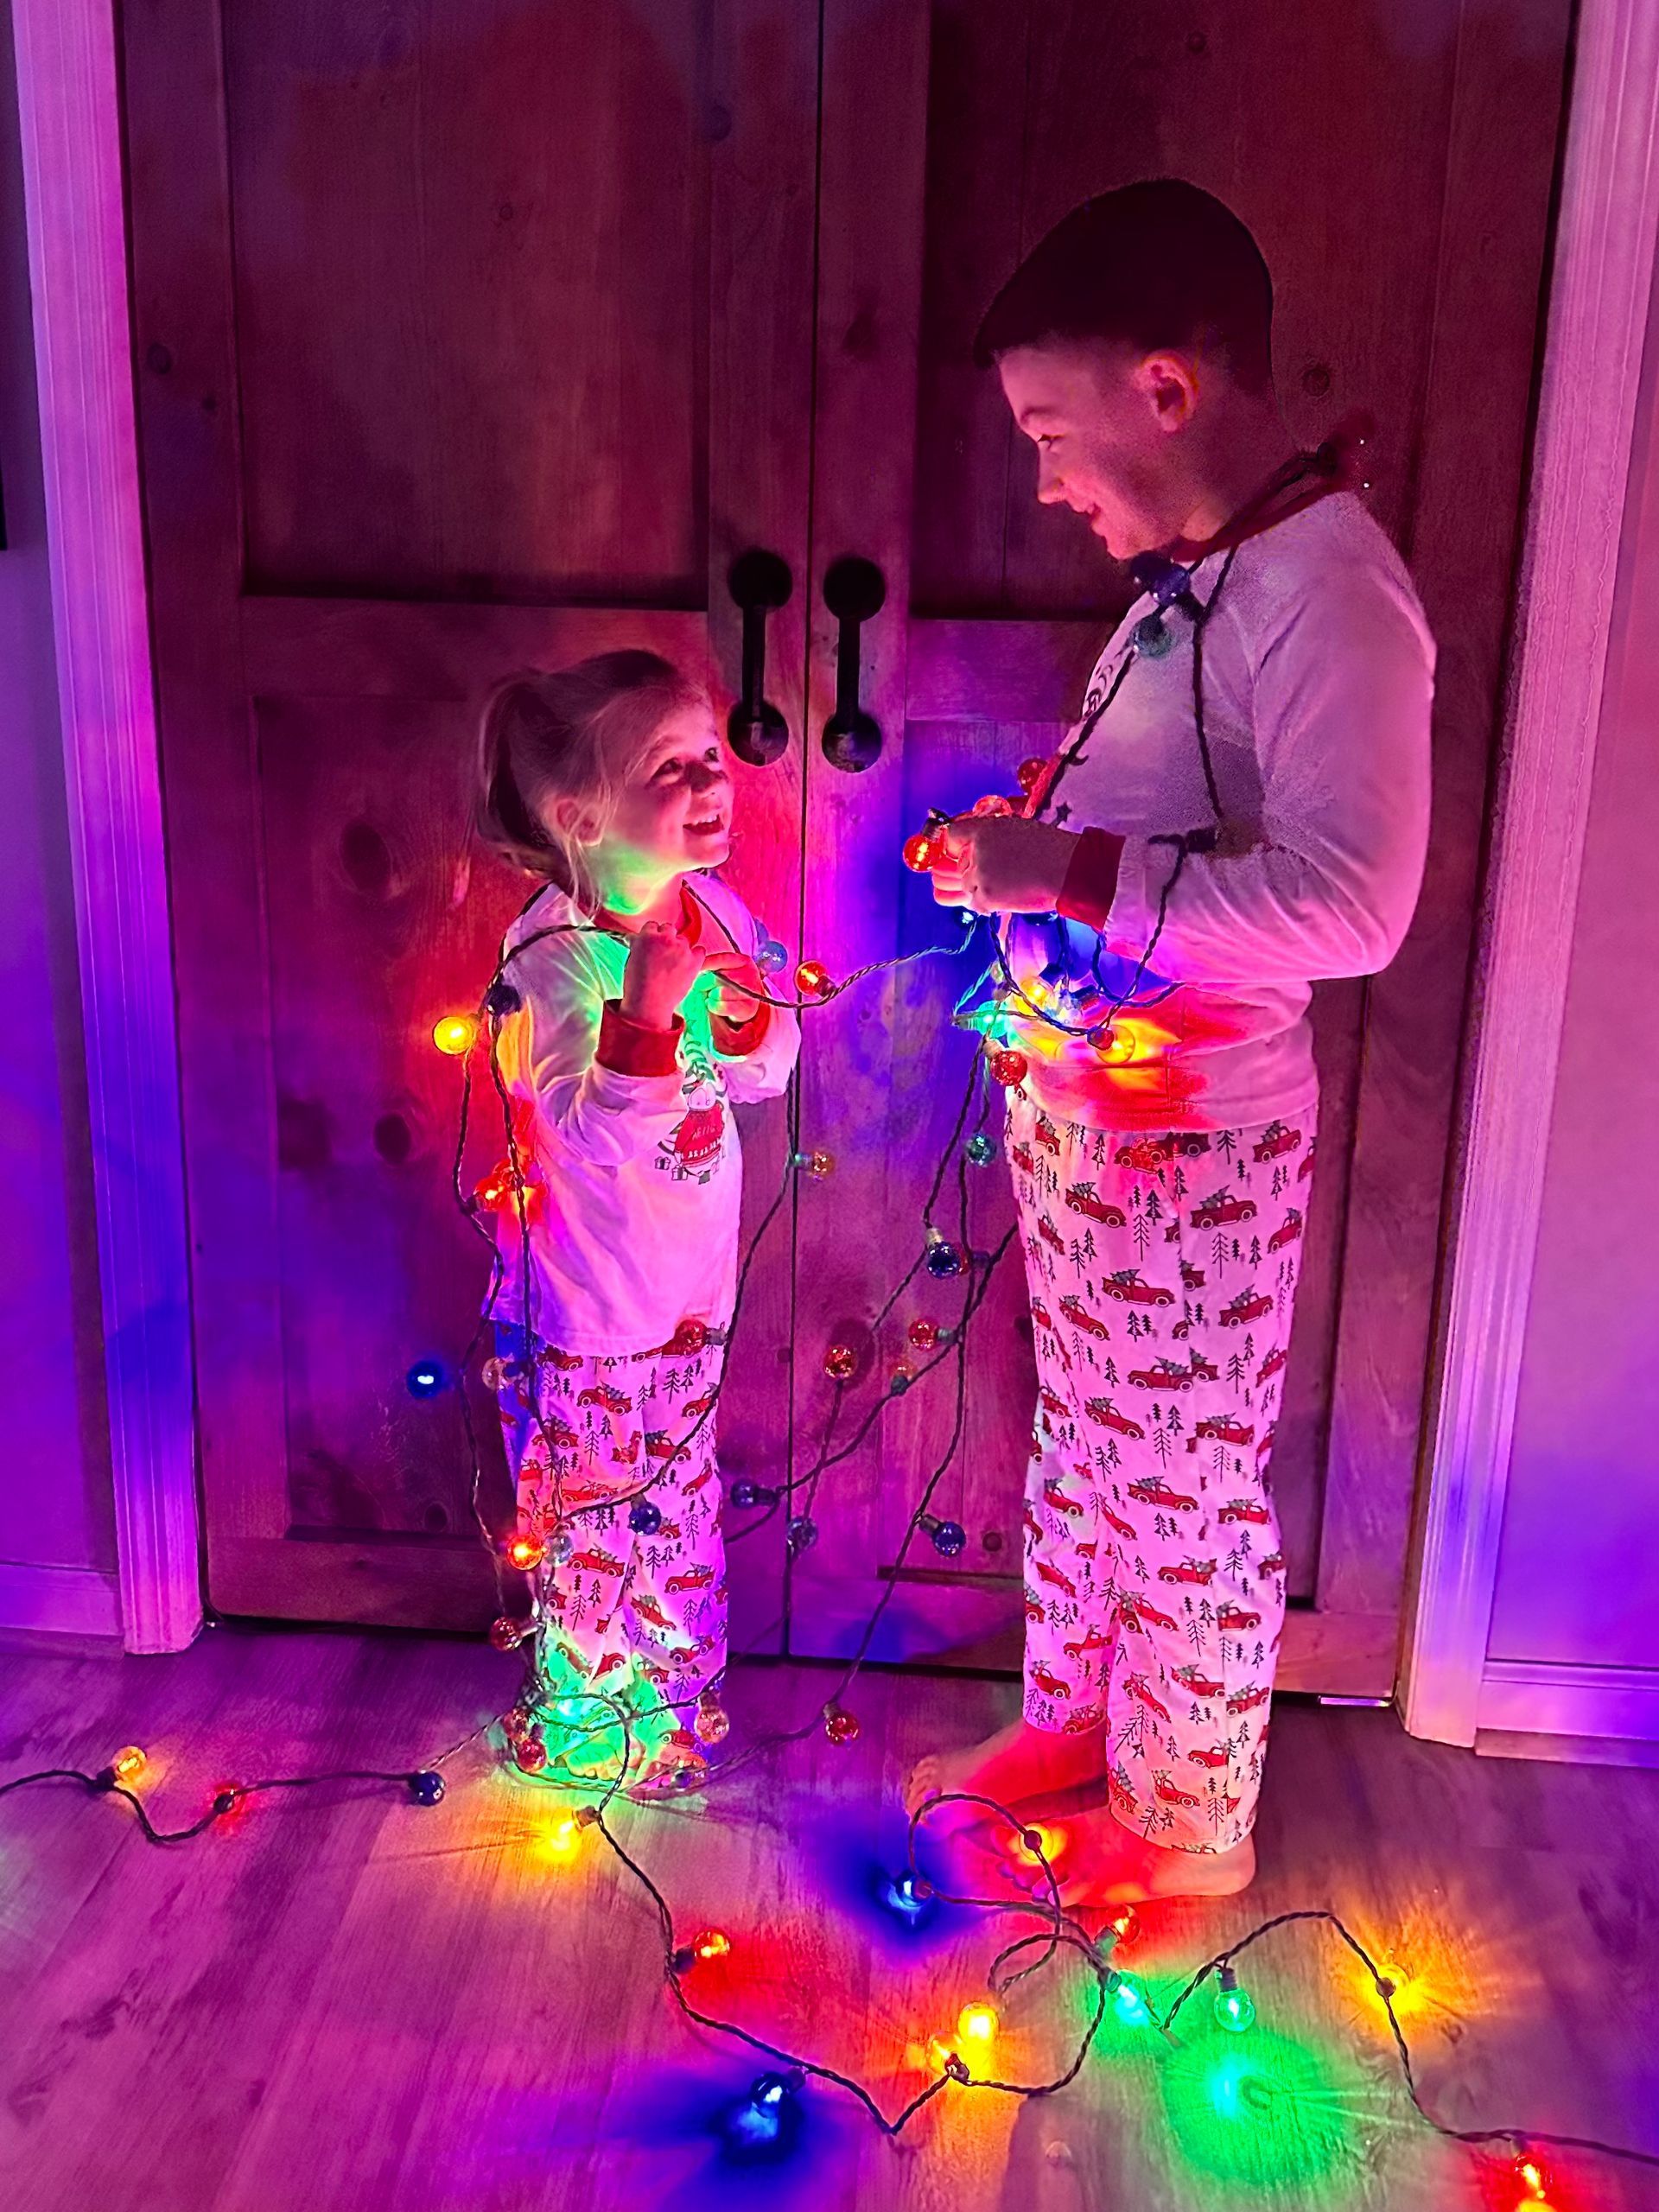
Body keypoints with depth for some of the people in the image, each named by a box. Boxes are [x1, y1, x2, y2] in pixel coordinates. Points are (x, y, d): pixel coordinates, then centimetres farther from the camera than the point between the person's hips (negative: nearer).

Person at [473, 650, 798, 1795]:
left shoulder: (717, 911, -3)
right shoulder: (558, 955, -24)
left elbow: (767, 1073, 5)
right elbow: (596, 1126, -32)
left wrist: (743, 1008, -15)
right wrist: (648, 1012, -46)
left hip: (692, 1281, 6)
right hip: (587, 1301, -6)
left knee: (680, 1485, 21)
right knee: (594, 1506, 13)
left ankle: (678, 1689, 39)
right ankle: (592, 1716, 34)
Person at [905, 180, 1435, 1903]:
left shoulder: (1329, 596, -21)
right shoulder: (1190, 574, 7)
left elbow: (1349, 902, -30)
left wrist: (1080, 874, -27)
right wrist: (1027, 840, 4)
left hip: (1189, 1133, -9)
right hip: (1068, 1098, 9)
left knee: (1188, 1490, 9)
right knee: (1081, 1434, 23)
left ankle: (1190, 1821, 32)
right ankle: (1072, 1715, 45)